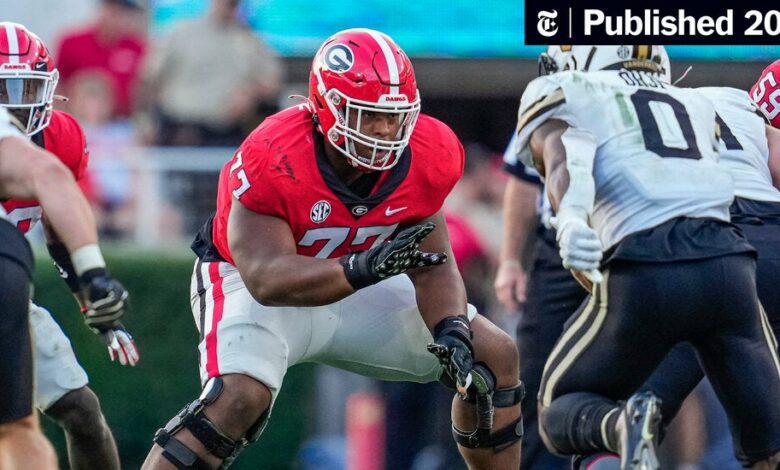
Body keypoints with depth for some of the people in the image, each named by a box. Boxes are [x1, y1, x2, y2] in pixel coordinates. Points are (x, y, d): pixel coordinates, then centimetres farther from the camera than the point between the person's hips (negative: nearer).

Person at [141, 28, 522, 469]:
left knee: (494, 355, -1)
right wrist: (362, 269, -52)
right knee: (241, 395, -35)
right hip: (249, 282, -6)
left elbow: (432, 267, -9)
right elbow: (266, 278, -37)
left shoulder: (425, 158, -17)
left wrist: (451, 332, -29)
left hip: (351, 283, 6)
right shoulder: (274, 161, -33)